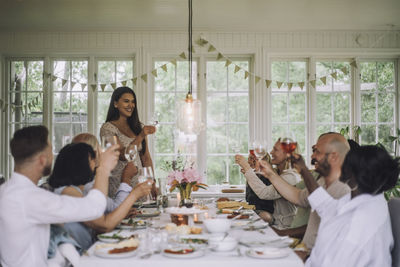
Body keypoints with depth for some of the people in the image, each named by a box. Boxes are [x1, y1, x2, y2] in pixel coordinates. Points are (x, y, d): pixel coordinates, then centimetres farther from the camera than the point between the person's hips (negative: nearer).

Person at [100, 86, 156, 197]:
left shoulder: (139, 127, 11)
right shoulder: (108, 128, -6)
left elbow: (146, 158, 10)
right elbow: (123, 156, -15)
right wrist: (141, 136, -24)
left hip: (139, 184, 5)